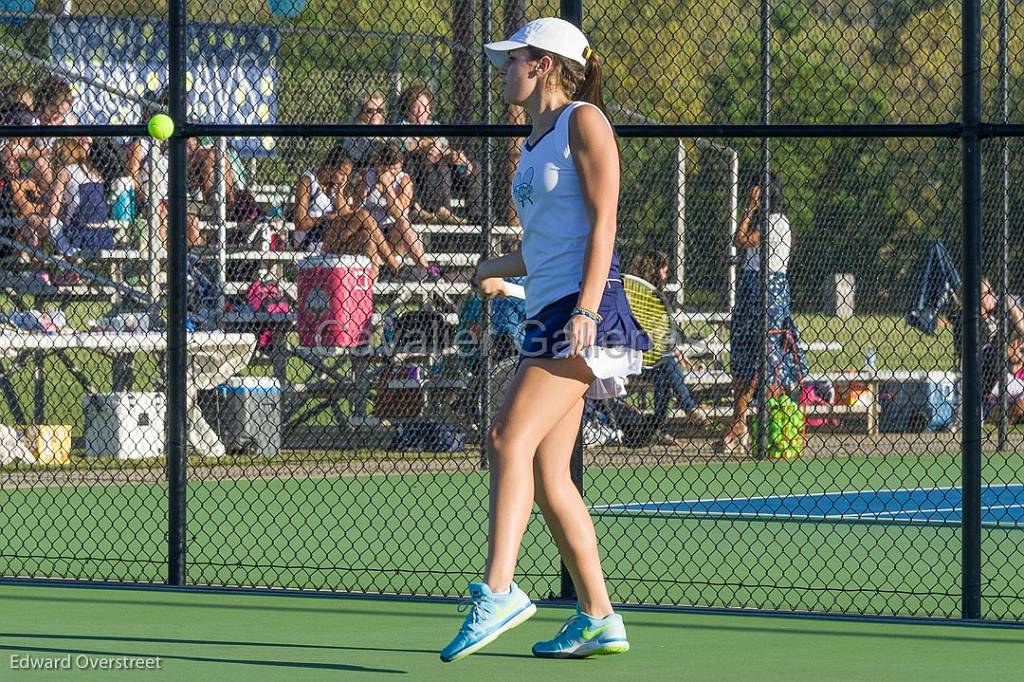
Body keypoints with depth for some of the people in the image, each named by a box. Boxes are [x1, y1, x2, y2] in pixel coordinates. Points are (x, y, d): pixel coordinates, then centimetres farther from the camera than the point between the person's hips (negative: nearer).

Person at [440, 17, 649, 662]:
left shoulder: (583, 121, -2)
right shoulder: (535, 142, 22)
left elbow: (602, 222, -11)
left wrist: (586, 309, -20)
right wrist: (494, 268, 17)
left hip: (582, 307, -9)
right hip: (547, 313, 9)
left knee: (511, 440, -22)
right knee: (547, 477, 5)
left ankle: (498, 591, -31)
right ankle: (598, 619, 10)